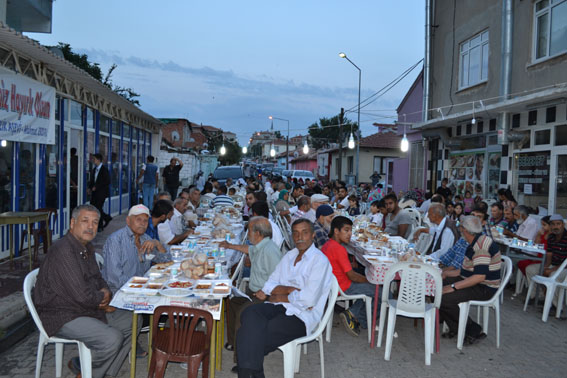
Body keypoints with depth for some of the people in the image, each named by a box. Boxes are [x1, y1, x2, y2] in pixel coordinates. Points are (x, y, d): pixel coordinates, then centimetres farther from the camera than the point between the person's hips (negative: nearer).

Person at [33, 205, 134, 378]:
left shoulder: (87, 248, 8)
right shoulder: (63, 250, -25)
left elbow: (97, 278, 19)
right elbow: (82, 295, -29)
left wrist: (106, 293, -4)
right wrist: (103, 297, -8)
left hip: (88, 309, 10)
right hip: (61, 316, -10)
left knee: (131, 321, 8)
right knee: (112, 338, -26)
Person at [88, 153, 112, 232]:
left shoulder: (104, 169, -11)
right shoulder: (94, 169, 13)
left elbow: (107, 182, -16)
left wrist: (96, 187, -17)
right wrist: (90, 187, 5)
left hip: (101, 192, -8)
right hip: (94, 192, 8)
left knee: (98, 208, -6)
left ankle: (100, 226, 12)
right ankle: (107, 218, 20)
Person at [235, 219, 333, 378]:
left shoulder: (320, 261, -9)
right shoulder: (289, 255, 15)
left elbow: (308, 300, -18)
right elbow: (270, 285, 11)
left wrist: (278, 297, -6)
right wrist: (288, 289, -10)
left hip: (302, 315, -6)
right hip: (280, 306, 6)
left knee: (256, 334, -27)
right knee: (249, 314, -25)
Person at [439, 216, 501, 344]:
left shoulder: (481, 247, -23)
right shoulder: (475, 243, 11)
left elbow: (480, 276, -30)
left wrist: (453, 286, -28)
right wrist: (446, 273, 19)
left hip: (484, 289, -11)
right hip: (471, 281, 11)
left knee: (444, 298, -25)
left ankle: (474, 331, -6)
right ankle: (455, 328, 7)